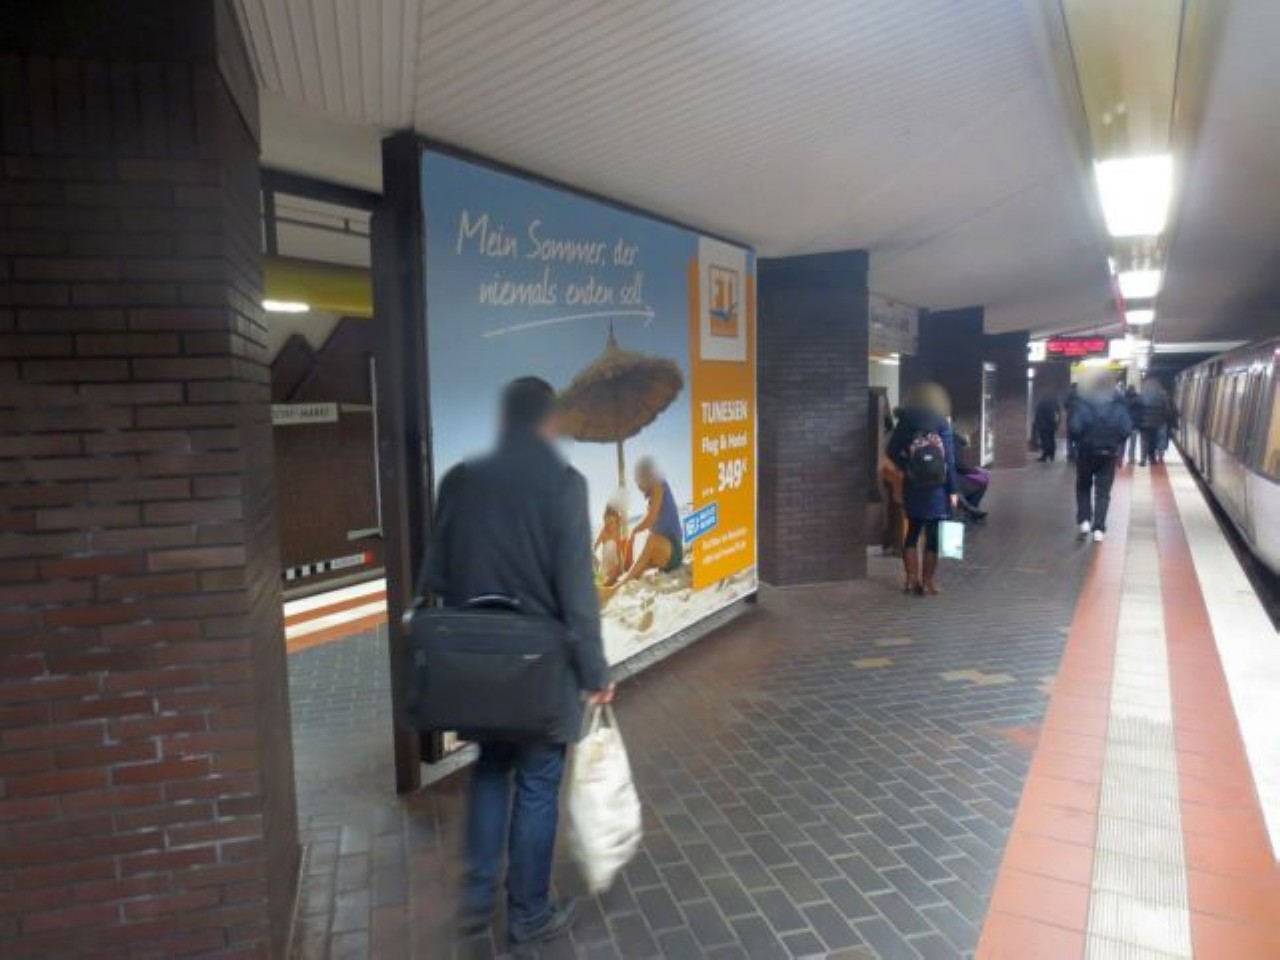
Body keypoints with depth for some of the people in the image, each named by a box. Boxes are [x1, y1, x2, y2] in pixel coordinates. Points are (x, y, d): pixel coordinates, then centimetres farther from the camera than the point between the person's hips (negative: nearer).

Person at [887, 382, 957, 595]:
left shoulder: (905, 423, -1)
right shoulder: (942, 426, -7)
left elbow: (893, 452, -3)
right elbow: (949, 461, -8)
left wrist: (907, 466, 9)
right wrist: (952, 490, -5)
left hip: (913, 488, 2)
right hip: (937, 490, -2)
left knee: (912, 533, 14)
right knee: (933, 536, 5)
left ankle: (911, 579, 14)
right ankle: (927, 582, 9)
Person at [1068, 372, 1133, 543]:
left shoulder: (1084, 402, -8)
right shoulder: (1119, 404, -3)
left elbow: (1075, 427, -15)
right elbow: (1127, 428, -8)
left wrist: (1080, 440, 4)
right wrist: (1117, 444, 8)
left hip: (1087, 451, -1)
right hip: (1109, 453, 1)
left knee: (1083, 487, 18)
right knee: (1103, 491, 8)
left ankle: (1084, 521, 4)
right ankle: (1098, 529, 1)